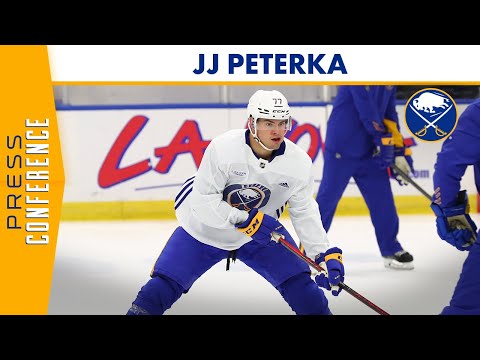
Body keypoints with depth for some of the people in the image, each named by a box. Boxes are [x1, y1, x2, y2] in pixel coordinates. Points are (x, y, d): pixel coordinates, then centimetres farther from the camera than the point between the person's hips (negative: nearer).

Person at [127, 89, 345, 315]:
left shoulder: (299, 162, -18)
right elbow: (202, 200, -25)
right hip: (205, 229, -2)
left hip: (263, 231, 2)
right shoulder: (223, 148, -28)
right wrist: (244, 219, -34)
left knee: (299, 282, -8)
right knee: (164, 286, -6)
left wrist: (326, 254, -14)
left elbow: (304, 212, -6)